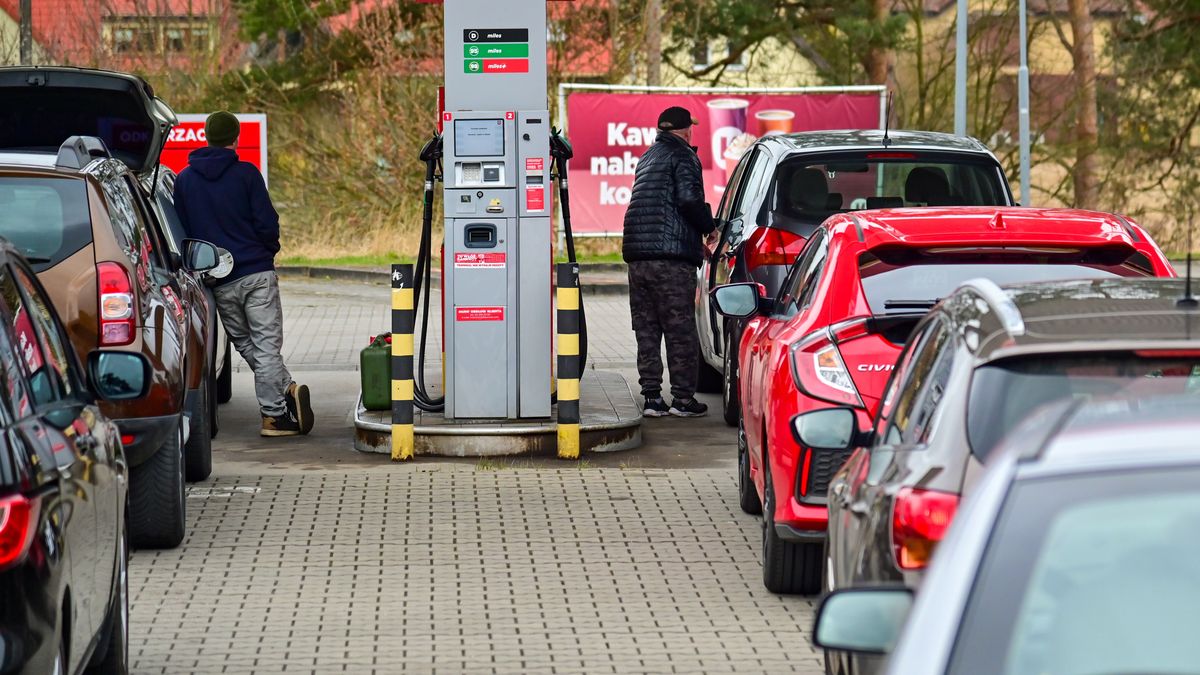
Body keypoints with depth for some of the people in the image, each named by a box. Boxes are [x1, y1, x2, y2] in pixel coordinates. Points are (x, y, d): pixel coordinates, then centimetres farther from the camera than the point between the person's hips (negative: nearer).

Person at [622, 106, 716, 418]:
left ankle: (652, 397, 9)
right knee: (680, 331, -1)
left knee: (646, 331, 9)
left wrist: (697, 239, 25)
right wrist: (708, 227, -1)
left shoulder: (647, 159, 23)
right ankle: (683, 398, -1)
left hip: (637, 253, 7)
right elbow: (688, 198, -17)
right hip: (672, 256, -7)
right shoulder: (683, 156, -3)